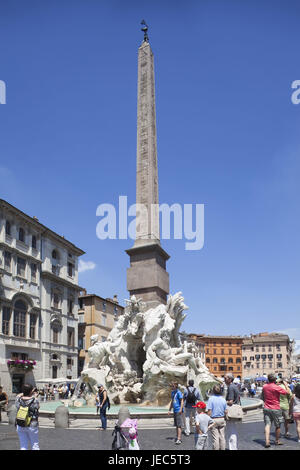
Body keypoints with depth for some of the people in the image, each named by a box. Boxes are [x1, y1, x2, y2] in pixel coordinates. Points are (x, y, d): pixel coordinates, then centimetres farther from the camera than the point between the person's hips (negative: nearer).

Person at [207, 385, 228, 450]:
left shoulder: (211, 399, -10)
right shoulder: (223, 399, 1)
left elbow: (209, 411, -13)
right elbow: (226, 411, 4)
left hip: (214, 420, -4)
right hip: (222, 419, 4)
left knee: (215, 438, 2)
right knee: (222, 437, 11)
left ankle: (216, 449, 5)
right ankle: (222, 449, 16)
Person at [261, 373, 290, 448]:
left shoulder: (264, 387, 1)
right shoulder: (277, 387, -16)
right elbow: (287, 392, -8)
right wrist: (285, 384, 8)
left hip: (266, 408, 4)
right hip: (276, 409, -4)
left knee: (267, 425, 2)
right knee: (277, 426, 14)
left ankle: (267, 441, -9)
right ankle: (277, 441, 26)